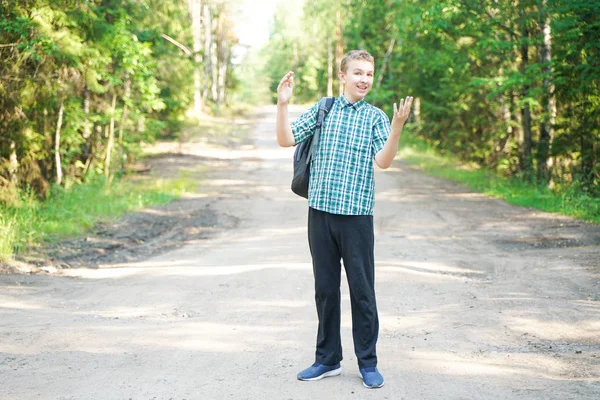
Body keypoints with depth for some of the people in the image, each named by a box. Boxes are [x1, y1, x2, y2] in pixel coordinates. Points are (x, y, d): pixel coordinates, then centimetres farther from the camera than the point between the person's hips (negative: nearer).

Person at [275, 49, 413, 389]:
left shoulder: (376, 117, 3)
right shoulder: (323, 109, 8)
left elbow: (384, 161, -10)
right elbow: (286, 140, 3)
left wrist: (398, 126, -23)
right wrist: (283, 103, -8)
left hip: (357, 215, -2)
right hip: (321, 211, 2)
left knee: (362, 290, 3)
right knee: (325, 288, 11)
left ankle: (368, 362, 16)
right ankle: (328, 359, 23)